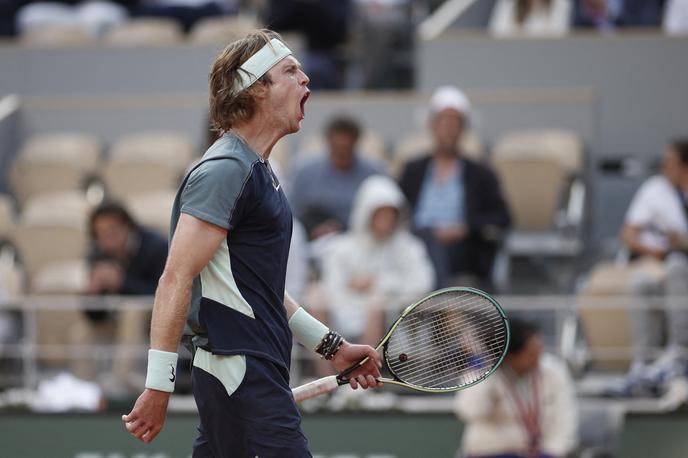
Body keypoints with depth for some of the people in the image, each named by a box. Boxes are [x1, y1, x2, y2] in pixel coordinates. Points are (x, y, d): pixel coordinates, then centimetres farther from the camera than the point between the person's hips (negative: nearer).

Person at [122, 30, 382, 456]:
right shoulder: (225, 170, -13)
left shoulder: (258, 172, 19)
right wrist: (159, 386, -21)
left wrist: (331, 345, 23)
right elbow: (176, 279, -18)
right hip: (244, 377, -10)